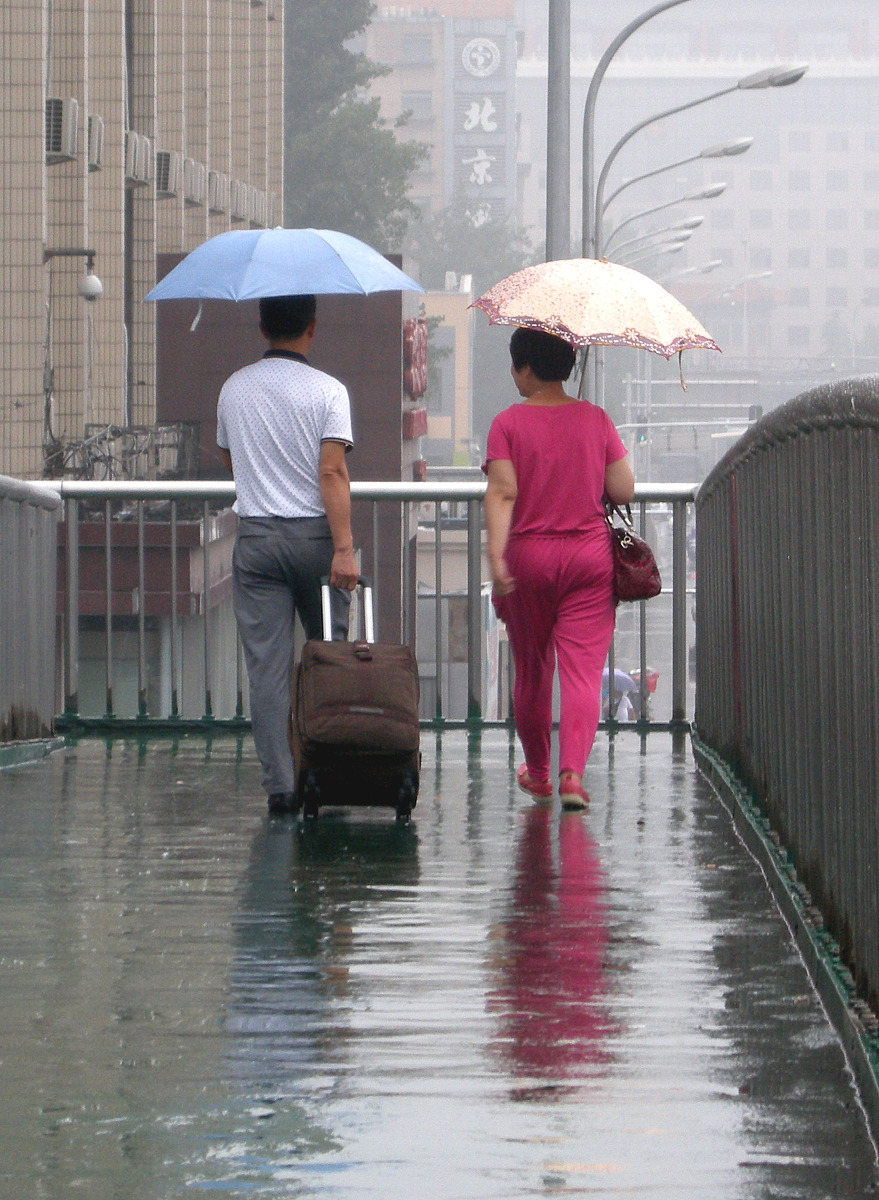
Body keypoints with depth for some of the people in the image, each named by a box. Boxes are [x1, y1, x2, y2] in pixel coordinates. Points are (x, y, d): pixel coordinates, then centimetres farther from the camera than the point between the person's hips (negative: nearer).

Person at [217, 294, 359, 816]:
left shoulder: (234, 389, 6)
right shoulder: (327, 391, -7)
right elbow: (333, 473, -15)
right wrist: (344, 548, -18)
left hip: (256, 537, 2)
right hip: (314, 533, -2)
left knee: (267, 665, 0)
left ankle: (280, 784, -5)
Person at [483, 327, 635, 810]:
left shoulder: (508, 423, -4)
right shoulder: (596, 420, 2)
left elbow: (501, 491, -15)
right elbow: (624, 491, 0)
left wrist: (495, 553, -21)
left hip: (528, 556, -1)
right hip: (590, 556, 1)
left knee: (531, 673, 15)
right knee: (583, 670, -4)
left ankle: (537, 774, 30)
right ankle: (572, 773, -22)